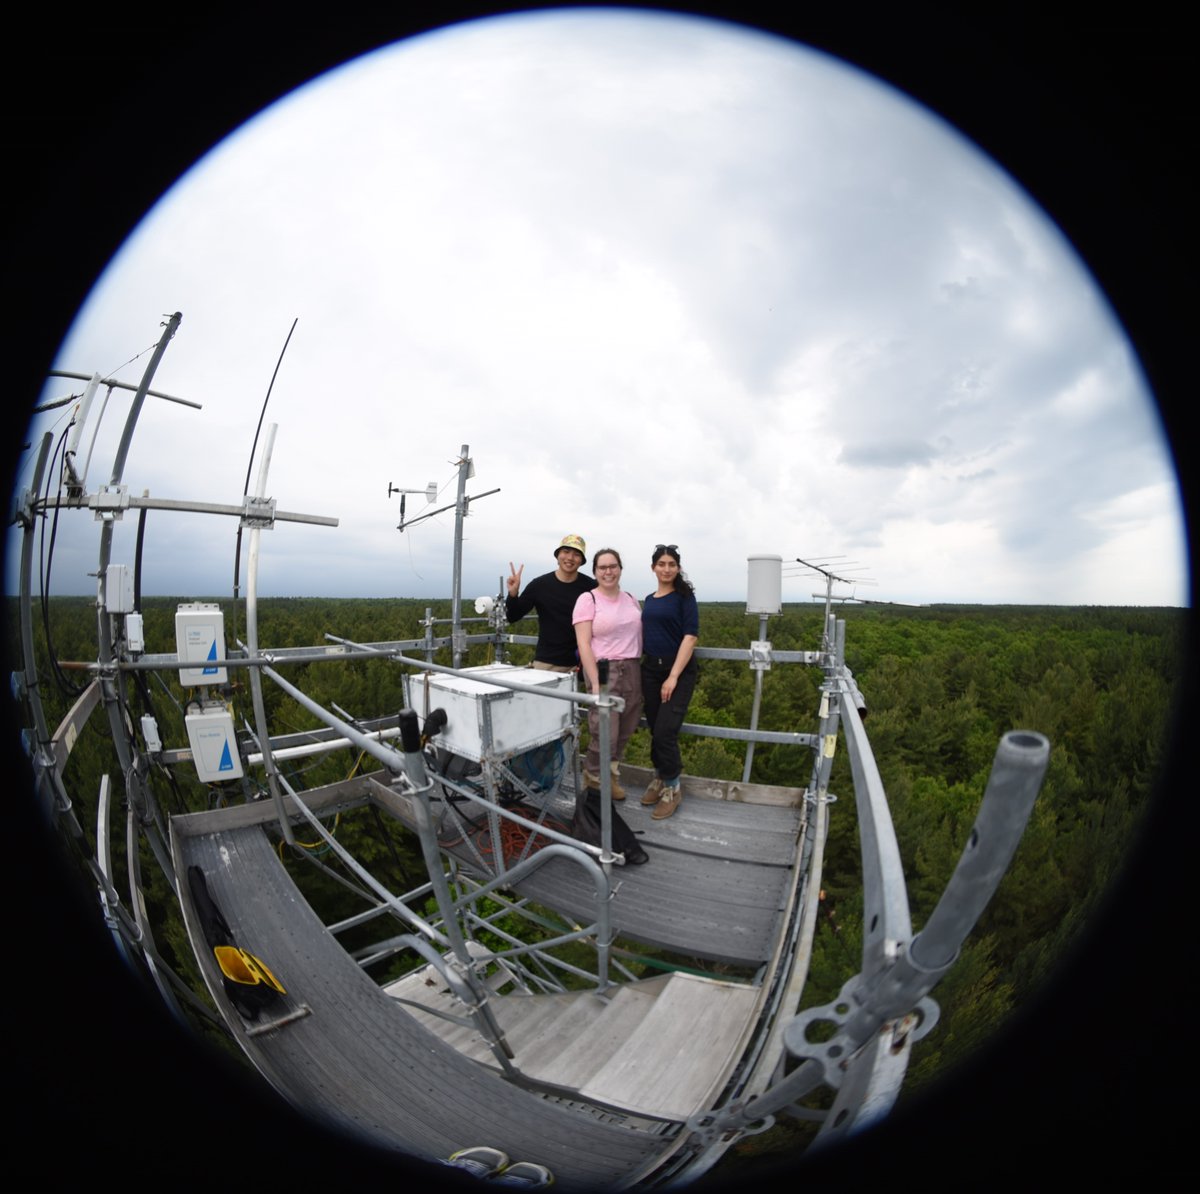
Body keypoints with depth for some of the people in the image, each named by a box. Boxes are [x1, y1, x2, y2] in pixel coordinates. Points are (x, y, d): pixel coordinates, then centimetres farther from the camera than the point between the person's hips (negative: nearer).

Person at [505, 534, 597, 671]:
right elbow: (513, 617, 4)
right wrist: (513, 594, -14)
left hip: (579, 663, 0)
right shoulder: (539, 585, -1)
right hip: (546, 663, 1)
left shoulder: (590, 587, -3)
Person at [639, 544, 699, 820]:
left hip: (679, 671, -5)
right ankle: (660, 778, 29)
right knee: (655, 731, 9)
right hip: (650, 669, 5)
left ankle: (673, 788, 11)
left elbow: (691, 636, -13)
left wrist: (673, 677, -18)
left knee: (665, 731, -9)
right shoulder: (649, 600, 12)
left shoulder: (684, 596, -5)